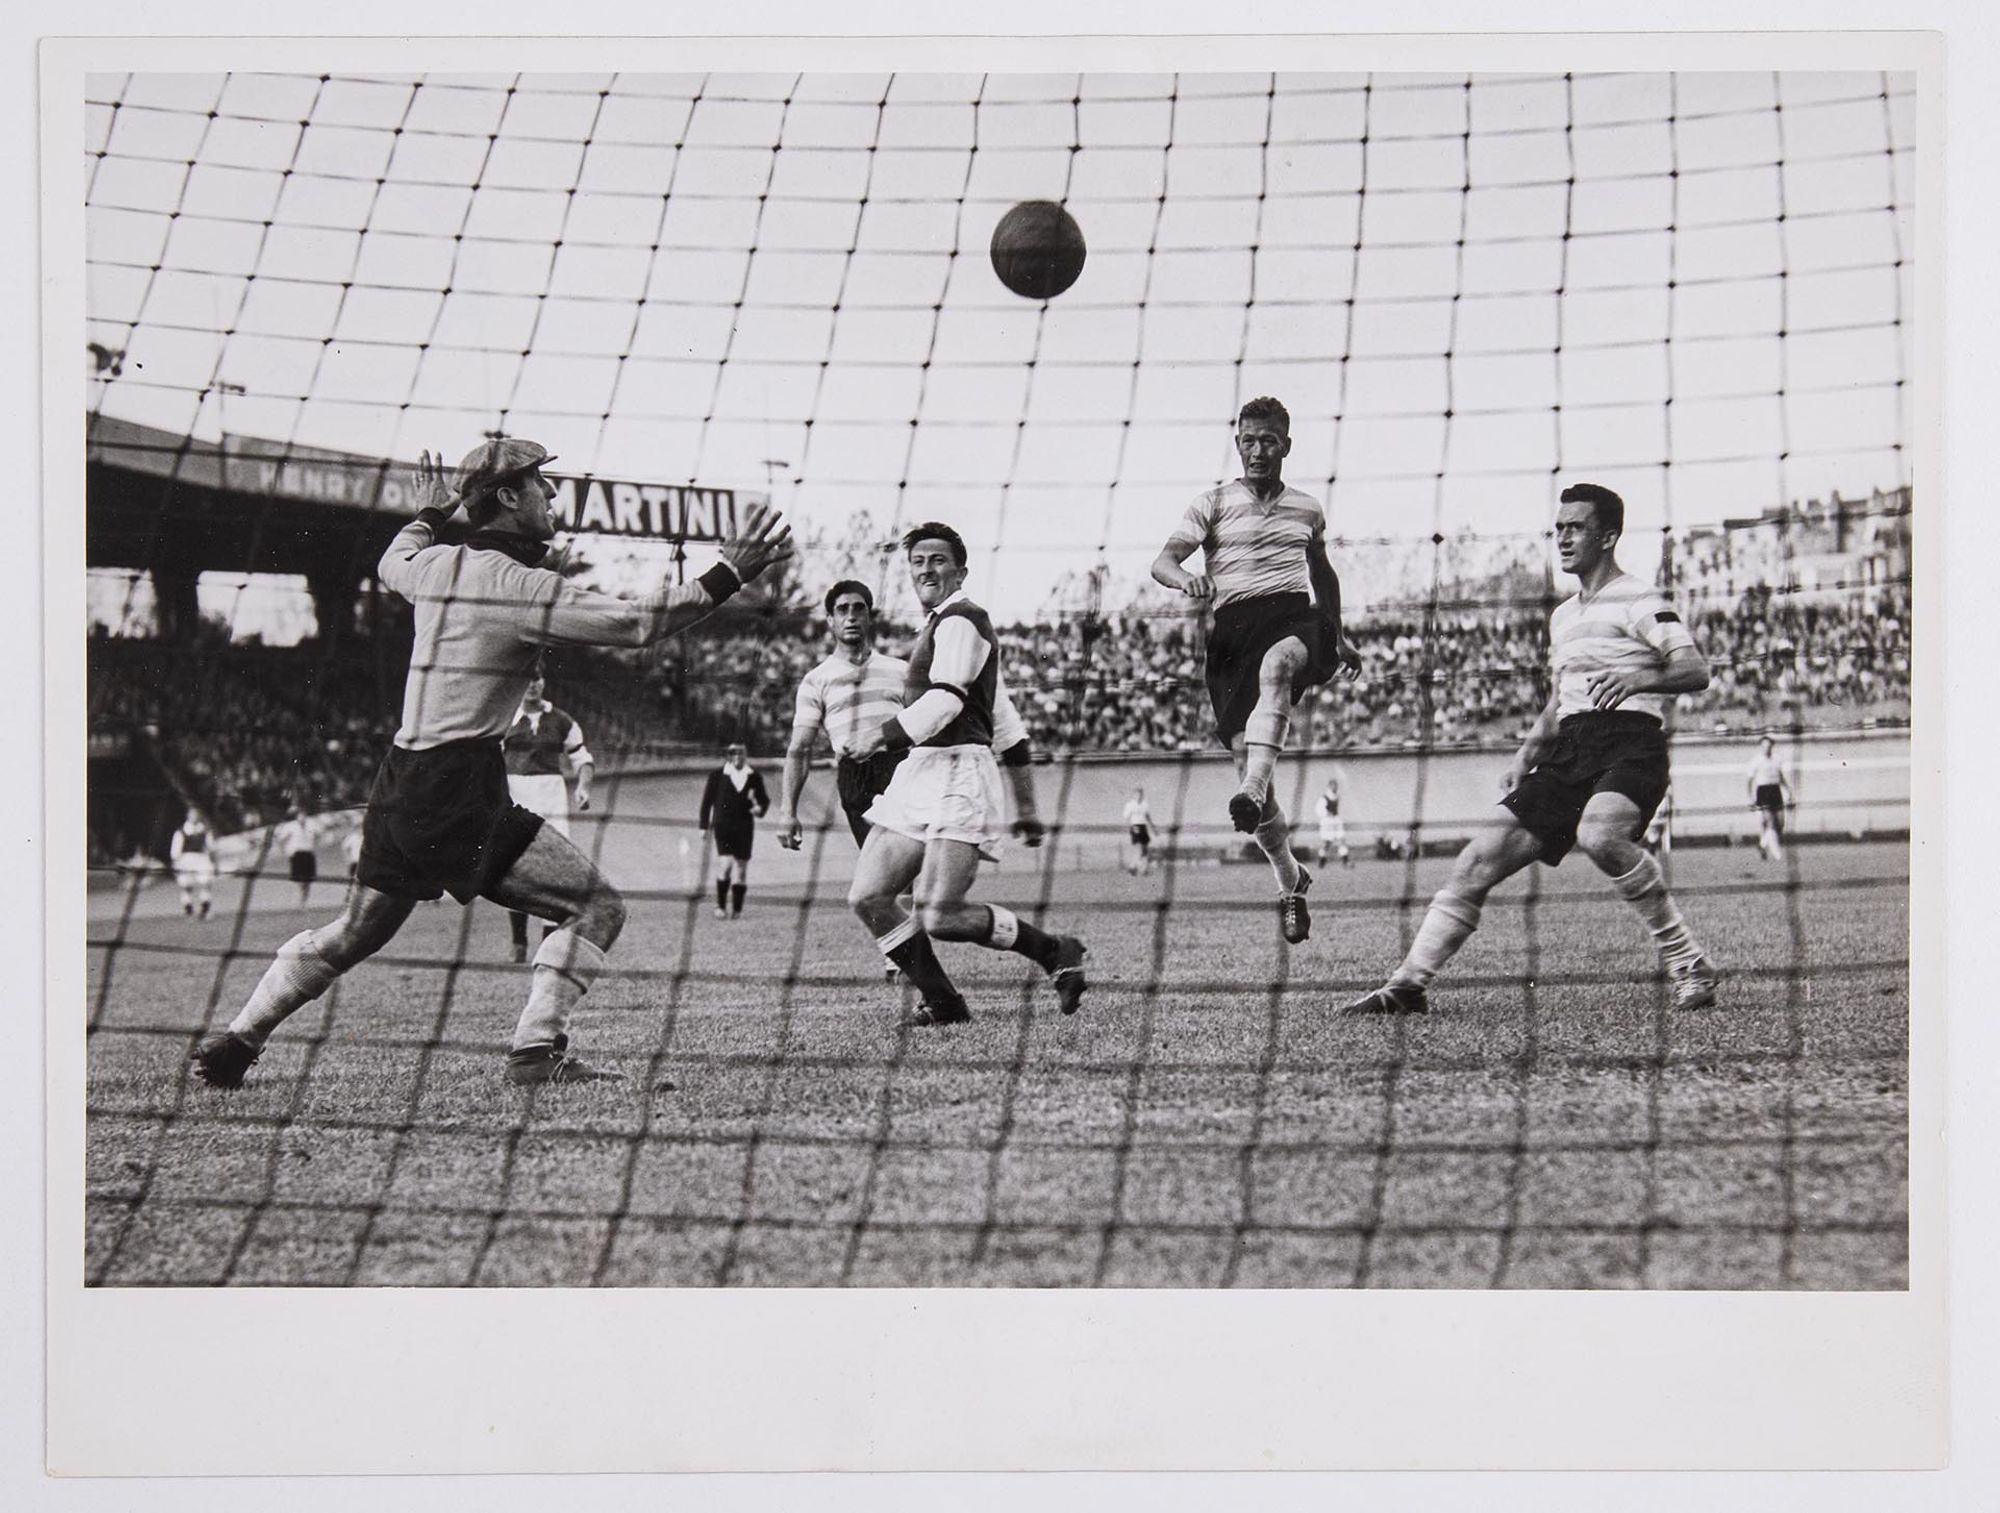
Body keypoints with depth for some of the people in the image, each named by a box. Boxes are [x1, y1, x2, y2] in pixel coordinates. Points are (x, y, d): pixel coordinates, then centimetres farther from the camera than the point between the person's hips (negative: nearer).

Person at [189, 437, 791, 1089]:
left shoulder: (438, 564, 11)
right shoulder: (520, 585, -11)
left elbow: (393, 562, 37)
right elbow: (634, 621, -18)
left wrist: (428, 515, 54)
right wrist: (727, 576, -15)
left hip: (398, 785, 8)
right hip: (459, 795, -8)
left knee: (355, 932, 21)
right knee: (596, 905, -6)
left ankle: (231, 1045, 25)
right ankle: (536, 1050, -14)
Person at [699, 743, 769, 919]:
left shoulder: (754, 776, 5)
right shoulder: (718, 775, 0)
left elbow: (764, 799, 15)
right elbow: (707, 800, 5)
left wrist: (760, 808, -8)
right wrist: (704, 825, 3)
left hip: (745, 827, 3)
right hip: (723, 825, -3)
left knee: (741, 866, 5)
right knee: (725, 863, -16)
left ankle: (737, 909, 13)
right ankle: (720, 905, -3)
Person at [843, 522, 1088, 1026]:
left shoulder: (959, 620, -4)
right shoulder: (939, 629, 26)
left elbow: (945, 700, -19)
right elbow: (1008, 725, 26)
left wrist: (882, 734, -17)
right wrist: (1026, 808, 26)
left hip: (956, 775, -10)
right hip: (917, 777, 10)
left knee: (940, 917, -17)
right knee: (867, 897, -1)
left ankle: (1054, 951, 0)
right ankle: (941, 1003, 5)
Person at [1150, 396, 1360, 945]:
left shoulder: (1307, 509, 20)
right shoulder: (1215, 504, 11)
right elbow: (1162, 561, 0)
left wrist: (1338, 636, 38)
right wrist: (1185, 578, -23)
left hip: (1297, 617, 0)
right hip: (1234, 627, 0)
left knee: (1275, 664, -39)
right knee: (1244, 751, -9)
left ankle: (1252, 790, -54)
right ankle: (1290, 882, 9)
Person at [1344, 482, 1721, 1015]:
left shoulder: (1636, 600, -1)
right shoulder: (1563, 616, 24)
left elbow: (1696, 670, -14)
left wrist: (1640, 677, -33)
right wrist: (1527, 754, 17)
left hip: (1630, 745, -8)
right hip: (1570, 753, 8)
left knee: (1598, 835, -37)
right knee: (1480, 861, -3)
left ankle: (1687, 964, -24)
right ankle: (1408, 985, 0)